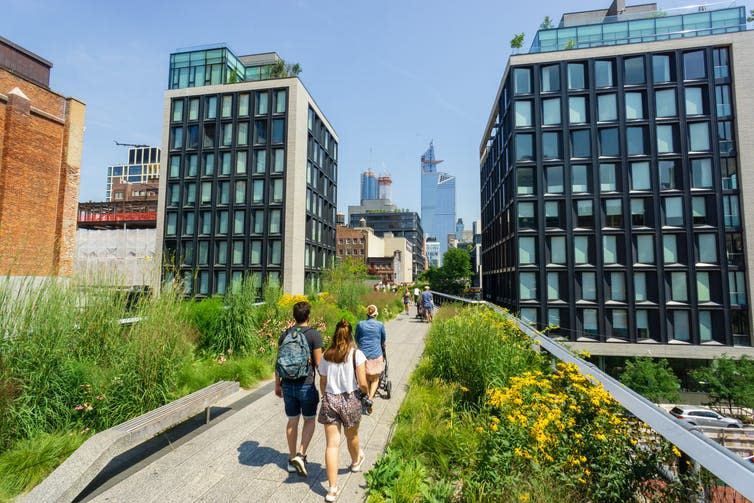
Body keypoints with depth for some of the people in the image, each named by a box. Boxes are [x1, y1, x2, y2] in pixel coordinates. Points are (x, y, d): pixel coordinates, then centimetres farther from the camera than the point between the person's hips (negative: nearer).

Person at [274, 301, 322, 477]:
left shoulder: (285, 334, 2)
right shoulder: (314, 334, -13)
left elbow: (278, 362, 6)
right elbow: (318, 363, -11)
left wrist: (277, 384, 16)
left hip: (288, 385, 4)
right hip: (306, 385, -4)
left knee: (292, 421, 17)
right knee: (309, 420, 14)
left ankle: (292, 459, 28)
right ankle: (301, 455, 3)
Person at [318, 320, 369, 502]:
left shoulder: (326, 356, -1)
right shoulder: (356, 354, -11)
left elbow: (322, 383, 6)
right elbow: (362, 383, -13)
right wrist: (365, 392, 8)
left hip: (329, 400, 1)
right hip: (350, 400, -1)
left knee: (332, 444, 6)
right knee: (351, 436, 25)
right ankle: (356, 461, 52)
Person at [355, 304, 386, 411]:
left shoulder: (360, 324, 0)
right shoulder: (380, 325, -3)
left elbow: (356, 340, 12)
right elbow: (383, 341, 12)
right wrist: (382, 347, 34)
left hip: (363, 355, 1)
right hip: (376, 355, -1)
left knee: (366, 378, 20)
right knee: (375, 379, 10)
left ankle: (367, 395, 27)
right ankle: (370, 398, -9)